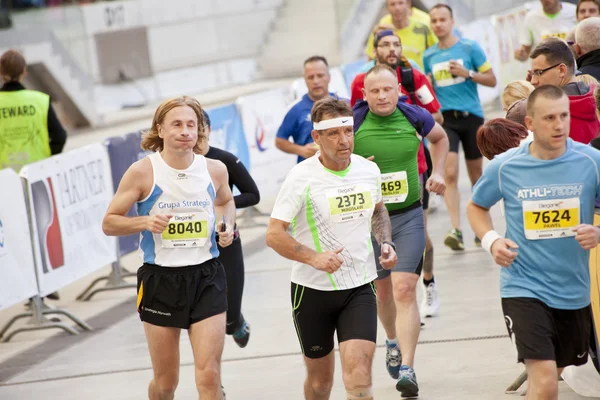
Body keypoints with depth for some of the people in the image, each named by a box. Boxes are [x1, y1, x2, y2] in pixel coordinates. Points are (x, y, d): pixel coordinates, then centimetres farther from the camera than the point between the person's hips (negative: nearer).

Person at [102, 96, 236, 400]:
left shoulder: (215, 169, 1)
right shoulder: (142, 172, -8)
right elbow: (109, 223, -2)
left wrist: (226, 226, 3)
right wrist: (144, 222, -20)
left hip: (207, 276, 1)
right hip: (160, 280, -1)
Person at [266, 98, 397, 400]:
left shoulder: (369, 170, -1)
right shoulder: (301, 178, -15)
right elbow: (274, 235, -15)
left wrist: (385, 243, 2)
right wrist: (314, 258, -28)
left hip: (359, 287, 2)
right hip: (313, 290, -2)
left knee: (358, 375, -15)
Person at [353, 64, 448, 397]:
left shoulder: (414, 117, -5)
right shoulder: (353, 122, -11)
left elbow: (440, 138, 18)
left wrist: (437, 173, 8)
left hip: (408, 216, -1)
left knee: (404, 290, -13)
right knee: (383, 291, 16)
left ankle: (407, 369, -15)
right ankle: (394, 342, 45)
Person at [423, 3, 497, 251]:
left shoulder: (469, 48, 1)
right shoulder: (428, 56, 10)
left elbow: (491, 80, 1)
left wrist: (467, 73, -14)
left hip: (471, 116, -1)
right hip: (445, 118, 1)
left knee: (476, 174, 8)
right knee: (450, 174, -14)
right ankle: (456, 231, -20)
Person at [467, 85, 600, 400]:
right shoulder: (504, 167, -8)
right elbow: (476, 206, 11)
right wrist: (491, 240, -8)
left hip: (574, 289, 3)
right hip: (524, 288, -3)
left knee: (555, 371, 24)